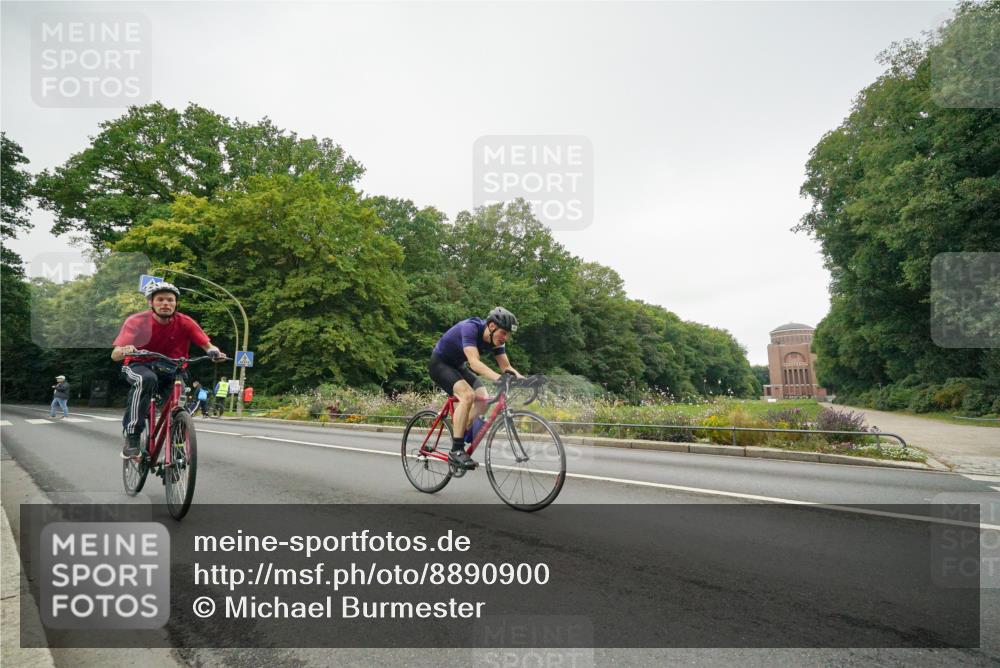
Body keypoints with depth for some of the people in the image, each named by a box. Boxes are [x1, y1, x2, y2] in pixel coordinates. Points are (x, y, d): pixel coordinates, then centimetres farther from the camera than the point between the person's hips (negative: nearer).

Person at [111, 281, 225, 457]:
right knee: (146, 379, -36)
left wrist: (213, 352, -45)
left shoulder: (185, 322, -13)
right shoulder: (137, 321, -17)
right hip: (139, 366, -2)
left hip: (170, 369, 3)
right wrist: (124, 350, -47)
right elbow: (114, 355, -23)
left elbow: (207, 345, -21)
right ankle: (132, 436, -29)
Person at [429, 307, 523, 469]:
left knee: (483, 399, -13)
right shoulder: (470, 328, -32)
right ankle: (456, 451, -23)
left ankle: (462, 436, 5)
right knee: (467, 395, -29)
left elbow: (506, 366, -11)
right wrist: (498, 378, -56)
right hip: (439, 364, -7)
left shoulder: (496, 339, -10)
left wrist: (518, 376, -32)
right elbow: (474, 362, -44)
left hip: (458, 366, 8)